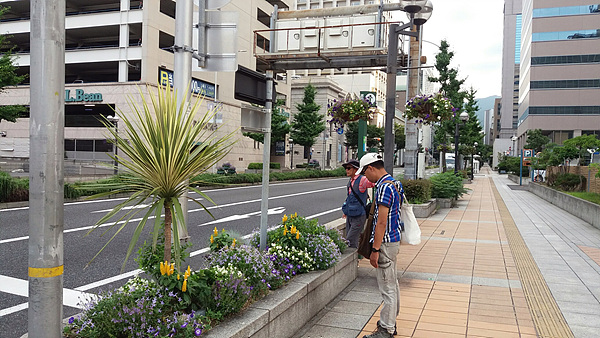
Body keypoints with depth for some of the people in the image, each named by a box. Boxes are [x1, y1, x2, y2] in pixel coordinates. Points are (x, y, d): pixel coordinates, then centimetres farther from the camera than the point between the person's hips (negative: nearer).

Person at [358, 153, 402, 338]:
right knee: (392, 283, 17)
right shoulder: (394, 183, 12)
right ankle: (390, 322, 29)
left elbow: (382, 222, -23)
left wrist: (375, 250, -21)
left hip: (386, 242, -11)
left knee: (387, 287, -3)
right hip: (393, 240, 11)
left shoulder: (385, 187, -20)